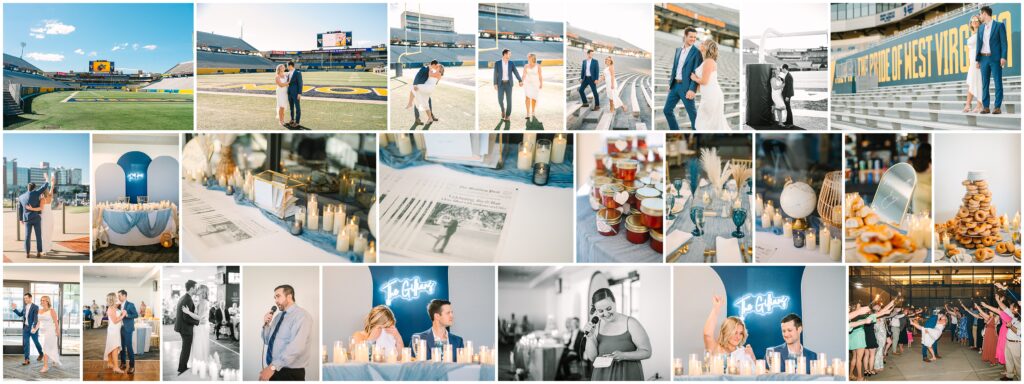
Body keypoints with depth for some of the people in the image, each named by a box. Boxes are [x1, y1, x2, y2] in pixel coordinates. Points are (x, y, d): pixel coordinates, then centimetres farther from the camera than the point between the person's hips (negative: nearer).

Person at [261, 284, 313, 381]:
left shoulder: (301, 315, -13)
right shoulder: (278, 317, 12)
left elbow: (296, 347, -26)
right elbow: (267, 341, 21)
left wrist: (273, 366, -30)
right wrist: (266, 324, 2)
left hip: (290, 373, -7)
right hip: (274, 371, 7)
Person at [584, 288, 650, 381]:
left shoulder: (630, 323, -9)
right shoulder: (597, 325, 2)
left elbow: (647, 352, -7)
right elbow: (592, 357, 4)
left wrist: (623, 355, -19)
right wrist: (590, 337, -10)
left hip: (628, 376, -3)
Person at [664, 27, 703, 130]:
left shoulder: (697, 52, -9)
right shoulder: (678, 49, 11)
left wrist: (692, 89, -21)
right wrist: (670, 83, 14)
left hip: (686, 87, -7)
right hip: (675, 85, 7)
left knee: (692, 113, 0)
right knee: (667, 110, 10)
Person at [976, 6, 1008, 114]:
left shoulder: (999, 25, -1)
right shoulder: (981, 28, 13)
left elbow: (1004, 42, -6)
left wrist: (1003, 57, -15)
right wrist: (977, 59, 8)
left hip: (995, 58, -5)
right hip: (984, 58, 5)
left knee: (998, 83, -5)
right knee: (984, 83, 2)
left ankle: (997, 107, -4)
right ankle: (986, 107, 5)